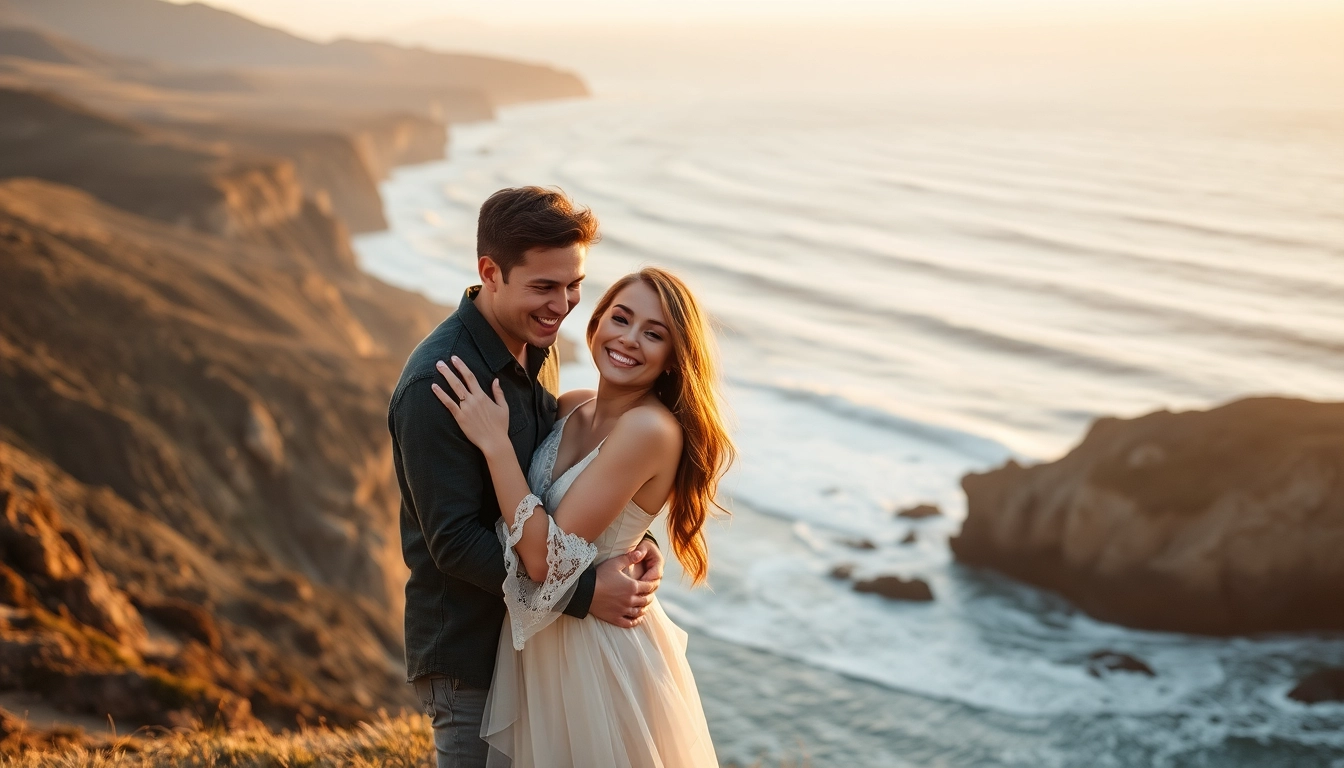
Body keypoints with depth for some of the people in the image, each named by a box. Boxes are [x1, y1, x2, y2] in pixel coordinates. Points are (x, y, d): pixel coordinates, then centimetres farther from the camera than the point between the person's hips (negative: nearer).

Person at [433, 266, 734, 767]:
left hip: (602, 648, -7)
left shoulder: (651, 429, -24)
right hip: (540, 641, 7)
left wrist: (495, 442, -24)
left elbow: (548, 557, -25)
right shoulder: (571, 408, -1)